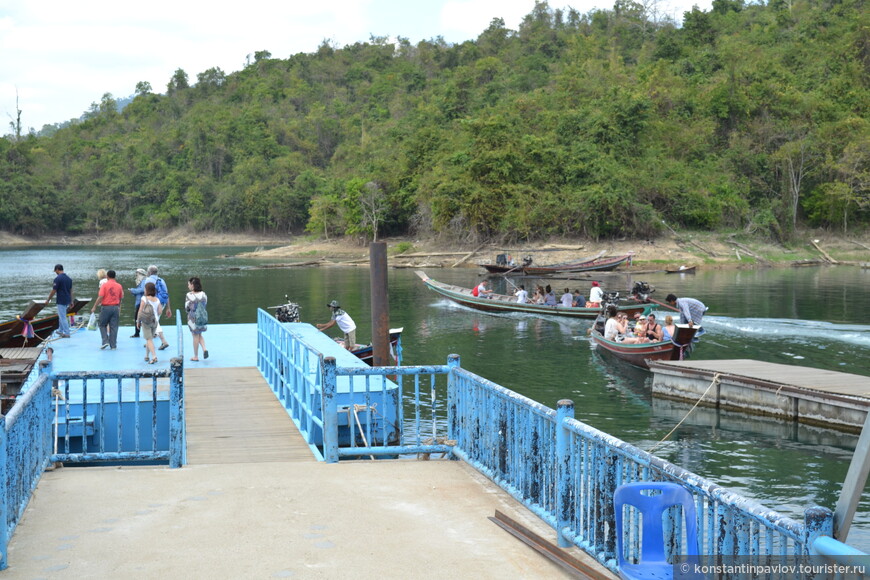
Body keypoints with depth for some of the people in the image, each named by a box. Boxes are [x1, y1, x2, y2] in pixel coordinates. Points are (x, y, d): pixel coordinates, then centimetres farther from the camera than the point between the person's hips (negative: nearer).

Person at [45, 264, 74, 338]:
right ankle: (60, 331, 29)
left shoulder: (58, 279, -15)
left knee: (63, 317, -2)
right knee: (61, 315, 22)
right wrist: (71, 301, 17)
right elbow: (71, 290, 12)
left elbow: (53, 291, -13)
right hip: (67, 300, 8)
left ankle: (67, 333, -2)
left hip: (61, 301, -8)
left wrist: (48, 300, -2)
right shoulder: (69, 278, 7)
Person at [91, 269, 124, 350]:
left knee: (102, 325, 12)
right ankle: (113, 345, 6)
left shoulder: (105, 285, -7)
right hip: (116, 307, 3)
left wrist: (94, 307, -5)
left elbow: (100, 297, -12)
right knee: (114, 327, 6)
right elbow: (120, 298, 8)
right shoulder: (119, 286, 4)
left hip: (106, 307, -3)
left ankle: (105, 341, -1)